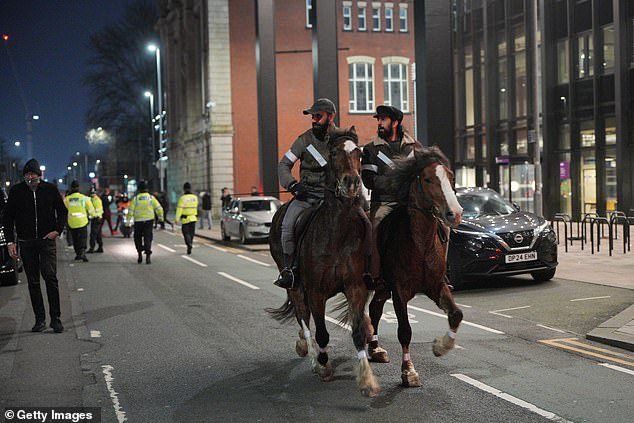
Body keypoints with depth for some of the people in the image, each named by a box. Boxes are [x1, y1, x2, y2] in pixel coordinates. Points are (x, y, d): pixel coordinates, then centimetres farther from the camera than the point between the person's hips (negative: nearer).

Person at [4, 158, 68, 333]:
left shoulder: (50, 189, 1)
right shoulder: (16, 191, 3)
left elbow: (62, 211, 12)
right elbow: (8, 217, 7)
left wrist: (58, 230, -3)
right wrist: (10, 241, 0)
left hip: (47, 240, -2)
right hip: (26, 243, 2)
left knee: (50, 277, -10)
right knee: (33, 282, 5)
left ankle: (56, 318, -4)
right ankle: (40, 319, 11)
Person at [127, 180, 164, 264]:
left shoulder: (135, 198, -4)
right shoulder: (151, 197, -1)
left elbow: (131, 210, -8)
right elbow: (159, 208, -2)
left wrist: (128, 220, -4)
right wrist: (160, 217, 13)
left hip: (138, 221, 0)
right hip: (149, 220, 0)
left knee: (138, 238, 15)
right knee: (148, 238, 2)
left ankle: (140, 254, 10)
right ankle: (148, 255, -10)